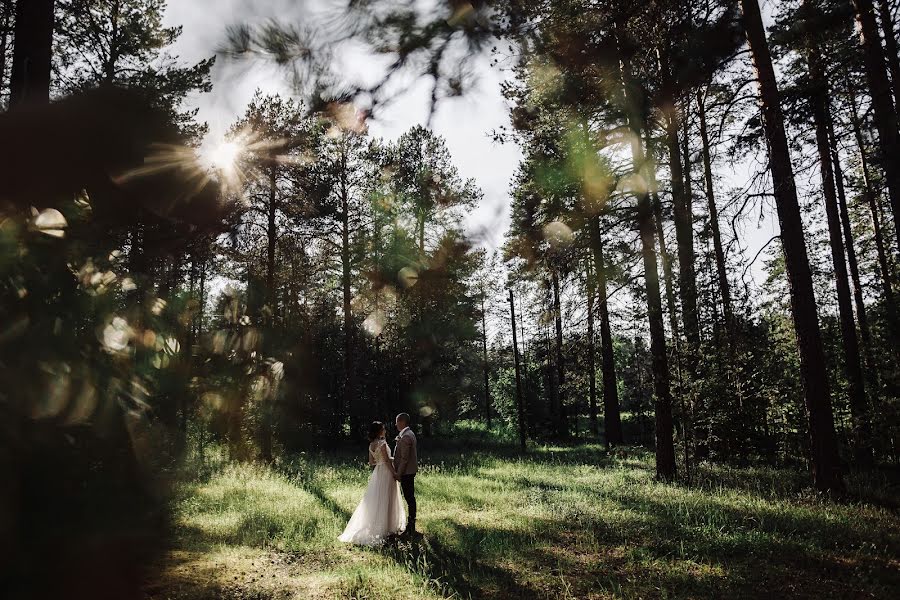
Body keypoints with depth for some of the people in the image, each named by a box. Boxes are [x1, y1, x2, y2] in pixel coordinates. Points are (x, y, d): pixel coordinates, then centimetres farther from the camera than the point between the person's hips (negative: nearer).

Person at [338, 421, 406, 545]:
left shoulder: (371, 445, 6)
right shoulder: (382, 443, -19)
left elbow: (371, 462, 11)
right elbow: (387, 460, -19)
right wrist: (394, 473, -12)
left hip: (377, 472, 8)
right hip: (386, 472, -8)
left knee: (376, 501, 15)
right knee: (385, 501, 1)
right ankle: (386, 528, 8)